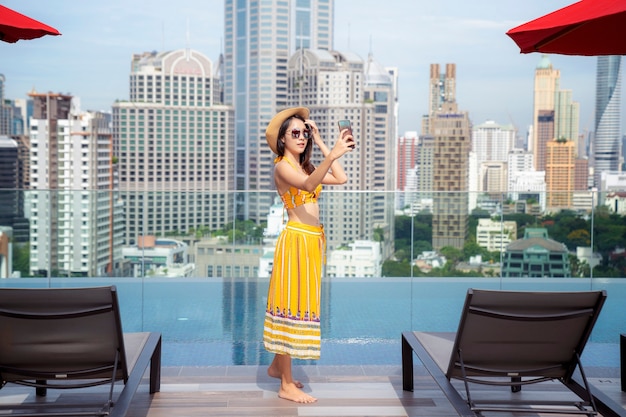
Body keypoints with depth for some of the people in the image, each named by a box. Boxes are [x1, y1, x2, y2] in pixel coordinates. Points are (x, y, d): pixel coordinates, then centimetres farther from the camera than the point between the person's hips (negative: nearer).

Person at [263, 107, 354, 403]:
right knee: (291, 304, -7)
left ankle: (276, 366, 29)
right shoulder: (282, 166, -10)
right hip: (296, 239, -9)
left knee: (301, 301, 15)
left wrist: (321, 143, 9)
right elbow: (308, 185, -31)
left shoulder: (305, 166, 17)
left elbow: (342, 178, 9)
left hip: (312, 240, 9)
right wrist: (331, 155, -46)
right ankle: (287, 386, -3)